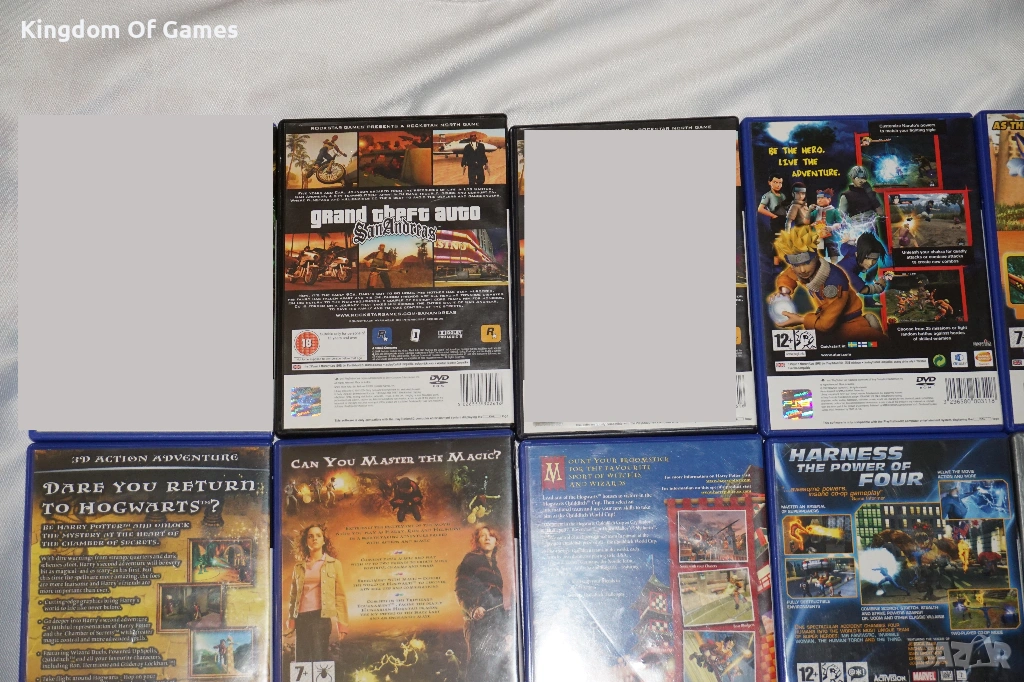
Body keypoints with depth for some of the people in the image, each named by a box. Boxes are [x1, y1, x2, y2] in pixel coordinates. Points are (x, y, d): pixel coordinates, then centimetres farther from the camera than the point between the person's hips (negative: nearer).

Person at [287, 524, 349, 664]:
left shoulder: (333, 564, 8)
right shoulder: (299, 566, 16)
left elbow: (340, 596, 3)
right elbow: (293, 595, 15)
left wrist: (342, 624, -5)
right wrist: (290, 619, 2)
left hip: (321, 616, -3)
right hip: (302, 617, 3)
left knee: (319, 658, -10)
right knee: (302, 660, 1)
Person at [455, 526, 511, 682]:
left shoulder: (494, 566, 23)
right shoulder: (471, 560, 3)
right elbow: (461, 588, -6)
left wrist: (506, 628, 18)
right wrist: (473, 609, -22)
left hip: (497, 620, 7)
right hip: (480, 621, -7)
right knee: (481, 665, -15)